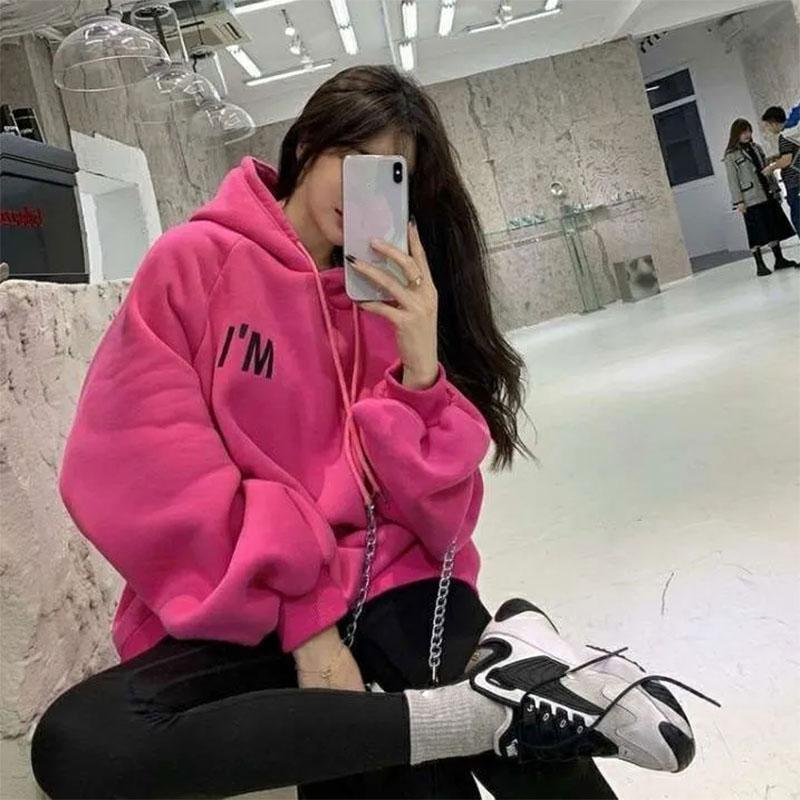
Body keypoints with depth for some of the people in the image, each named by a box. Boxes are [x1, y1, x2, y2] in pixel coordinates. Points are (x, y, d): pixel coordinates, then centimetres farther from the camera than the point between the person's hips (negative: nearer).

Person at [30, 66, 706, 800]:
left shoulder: (396, 299, 5)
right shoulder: (196, 261, -1)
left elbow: (441, 522, -1)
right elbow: (135, 476, -10)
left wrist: (421, 371, -16)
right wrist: (302, 615, -14)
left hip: (394, 588, -1)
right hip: (235, 618, 2)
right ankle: (485, 709, -27)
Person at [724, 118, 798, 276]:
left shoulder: (756, 148, 13)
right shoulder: (731, 156, -6)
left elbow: (766, 169, 15)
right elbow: (733, 180, -9)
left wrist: (776, 189, 12)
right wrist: (738, 201, -14)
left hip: (767, 195, 6)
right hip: (751, 199, -6)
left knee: (774, 227, 9)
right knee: (757, 232, -4)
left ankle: (779, 259, 18)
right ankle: (760, 265, 2)